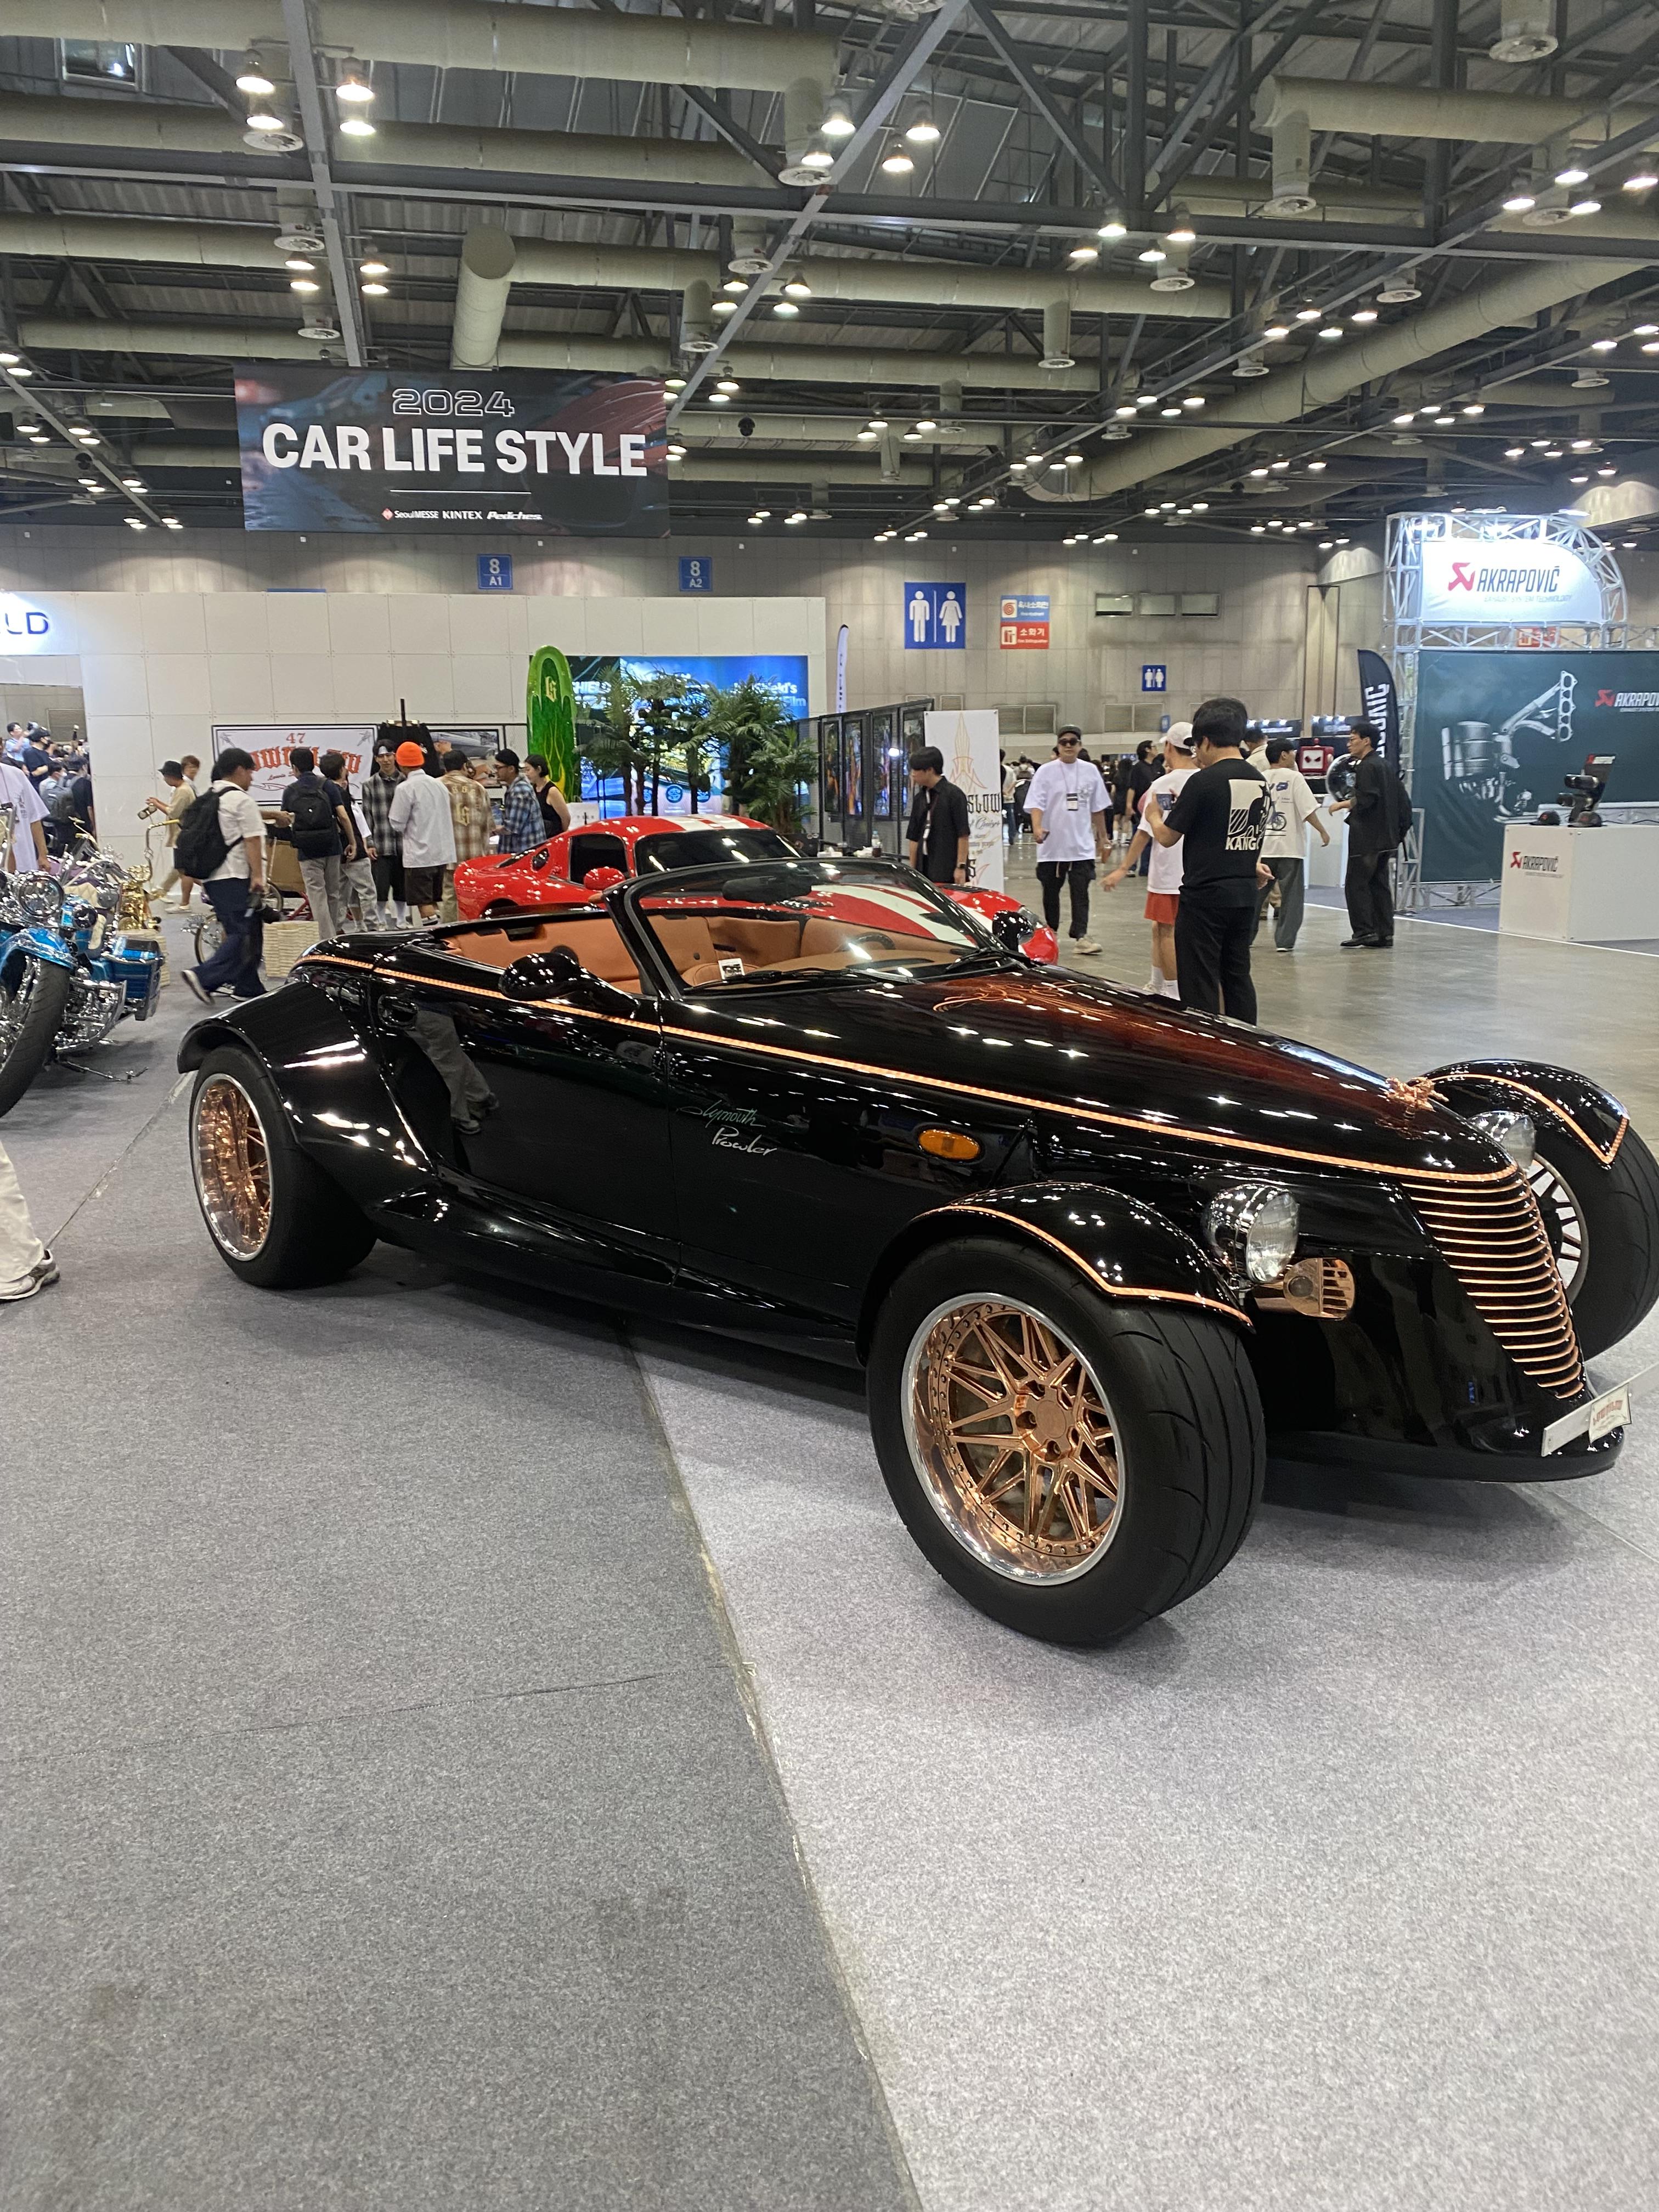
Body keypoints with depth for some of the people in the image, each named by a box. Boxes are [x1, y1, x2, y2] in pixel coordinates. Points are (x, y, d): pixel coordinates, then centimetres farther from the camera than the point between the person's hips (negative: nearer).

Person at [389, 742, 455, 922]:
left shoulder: (405, 788, -12)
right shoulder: (438, 785, 10)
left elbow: (398, 824, -10)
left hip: (419, 855, -7)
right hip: (441, 853, 7)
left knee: (424, 902, -4)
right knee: (433, 901, 14)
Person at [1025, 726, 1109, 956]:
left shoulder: (1090, 771, 6)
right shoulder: (1046, 771, -2)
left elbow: (1097, 808, 14)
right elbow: (1036, 804, -10)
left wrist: (1102, 838, 15)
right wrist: (1037, 827, -29)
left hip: (1082, 846, 1)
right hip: (1051, 845, -1)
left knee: (1080, 892, -5)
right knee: (1051, 892, 10)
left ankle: (1081, 936, -6)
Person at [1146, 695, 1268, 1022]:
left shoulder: (1204, 781, -14)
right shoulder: (1259, 781, 7)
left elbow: (1167, 836, -7)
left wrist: (1153, 814, 14)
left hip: (1205, 895, -7)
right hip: (1245, 894, 7)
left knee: (1200, 983, 0)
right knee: (1238, 977, 15)